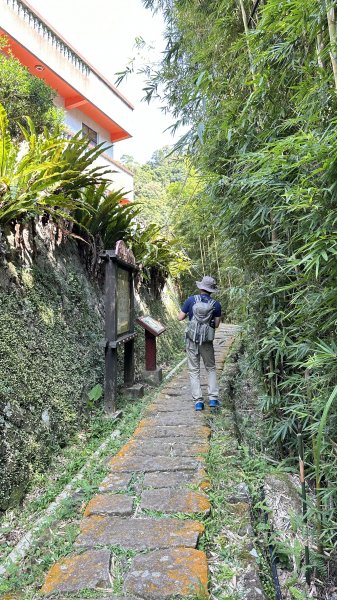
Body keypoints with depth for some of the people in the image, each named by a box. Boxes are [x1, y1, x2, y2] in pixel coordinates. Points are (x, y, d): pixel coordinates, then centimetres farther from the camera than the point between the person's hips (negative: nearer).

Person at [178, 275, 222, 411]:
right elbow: (216, 324, 2)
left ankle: (198, 401, 5)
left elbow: (180, 318, -2)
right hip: (207, 341, 0)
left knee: (194, 370, 8)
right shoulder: (216, 304, -5)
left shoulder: (191, 300, -7)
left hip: (192, 340, 0)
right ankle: (213, 398, 9)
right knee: (211, 368, 16)